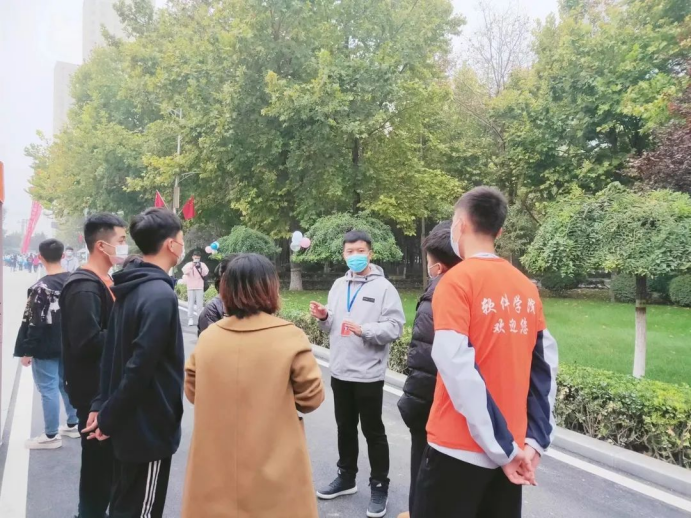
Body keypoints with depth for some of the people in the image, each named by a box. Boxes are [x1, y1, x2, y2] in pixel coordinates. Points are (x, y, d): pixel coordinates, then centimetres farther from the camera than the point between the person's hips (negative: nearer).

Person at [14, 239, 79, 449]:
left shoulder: (41, 287, -19)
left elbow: (34, 322, -19)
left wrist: (27, 350, -11)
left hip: (46, 348, -7)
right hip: (69, 345, 7)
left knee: (48, 388, 1)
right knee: (68, 384, 18)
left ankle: (51, 435, 10)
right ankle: (73, 424, 29)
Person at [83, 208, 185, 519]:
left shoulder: (130, 288, 5)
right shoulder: (161, 295, -24)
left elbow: (111, 351, 8)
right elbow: (141, 366, -27)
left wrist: (102, 405, 8)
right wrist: (109, 417, -15)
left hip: (129, 421, 9)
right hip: (149, 425, -9)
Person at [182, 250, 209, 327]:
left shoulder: (202, 265, 5)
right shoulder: (189, 264, 3)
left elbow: (206, 274, -6)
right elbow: (184, 272, -13)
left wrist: (200, 267, -18)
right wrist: (191, 266, -25)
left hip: (199, 287, 1)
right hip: (190, 287, 0)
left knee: (200, 303, 0)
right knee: (191, 303, -2)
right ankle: (190, 319, -1)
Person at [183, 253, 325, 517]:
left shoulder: (208, 337, -6)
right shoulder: (290, 337, -17)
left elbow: (192, 391, 6)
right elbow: (312, 398, -9)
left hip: (216, 468, 3)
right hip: (273, 470, -3)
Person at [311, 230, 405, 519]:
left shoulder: (384, 288, -10)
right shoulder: (339, 286, 8)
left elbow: (395, 328, -17)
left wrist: (365, 330, -28)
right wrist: (324, 317, -5)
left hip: (368, 374, -6)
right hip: (340, 371, 6)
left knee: (373, 432, 7)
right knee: (345, 428, 19)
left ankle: (379, 487, 22)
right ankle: (346, 477, 36)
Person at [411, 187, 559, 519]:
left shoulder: (457, 280, -14)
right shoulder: (527, 287, 5)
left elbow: (458, 369, -21)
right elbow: (545, 367, 4)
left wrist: (503, 447, -15)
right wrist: (535, 439, 2)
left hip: (460, 449, -6)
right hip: (511, 450, 6)